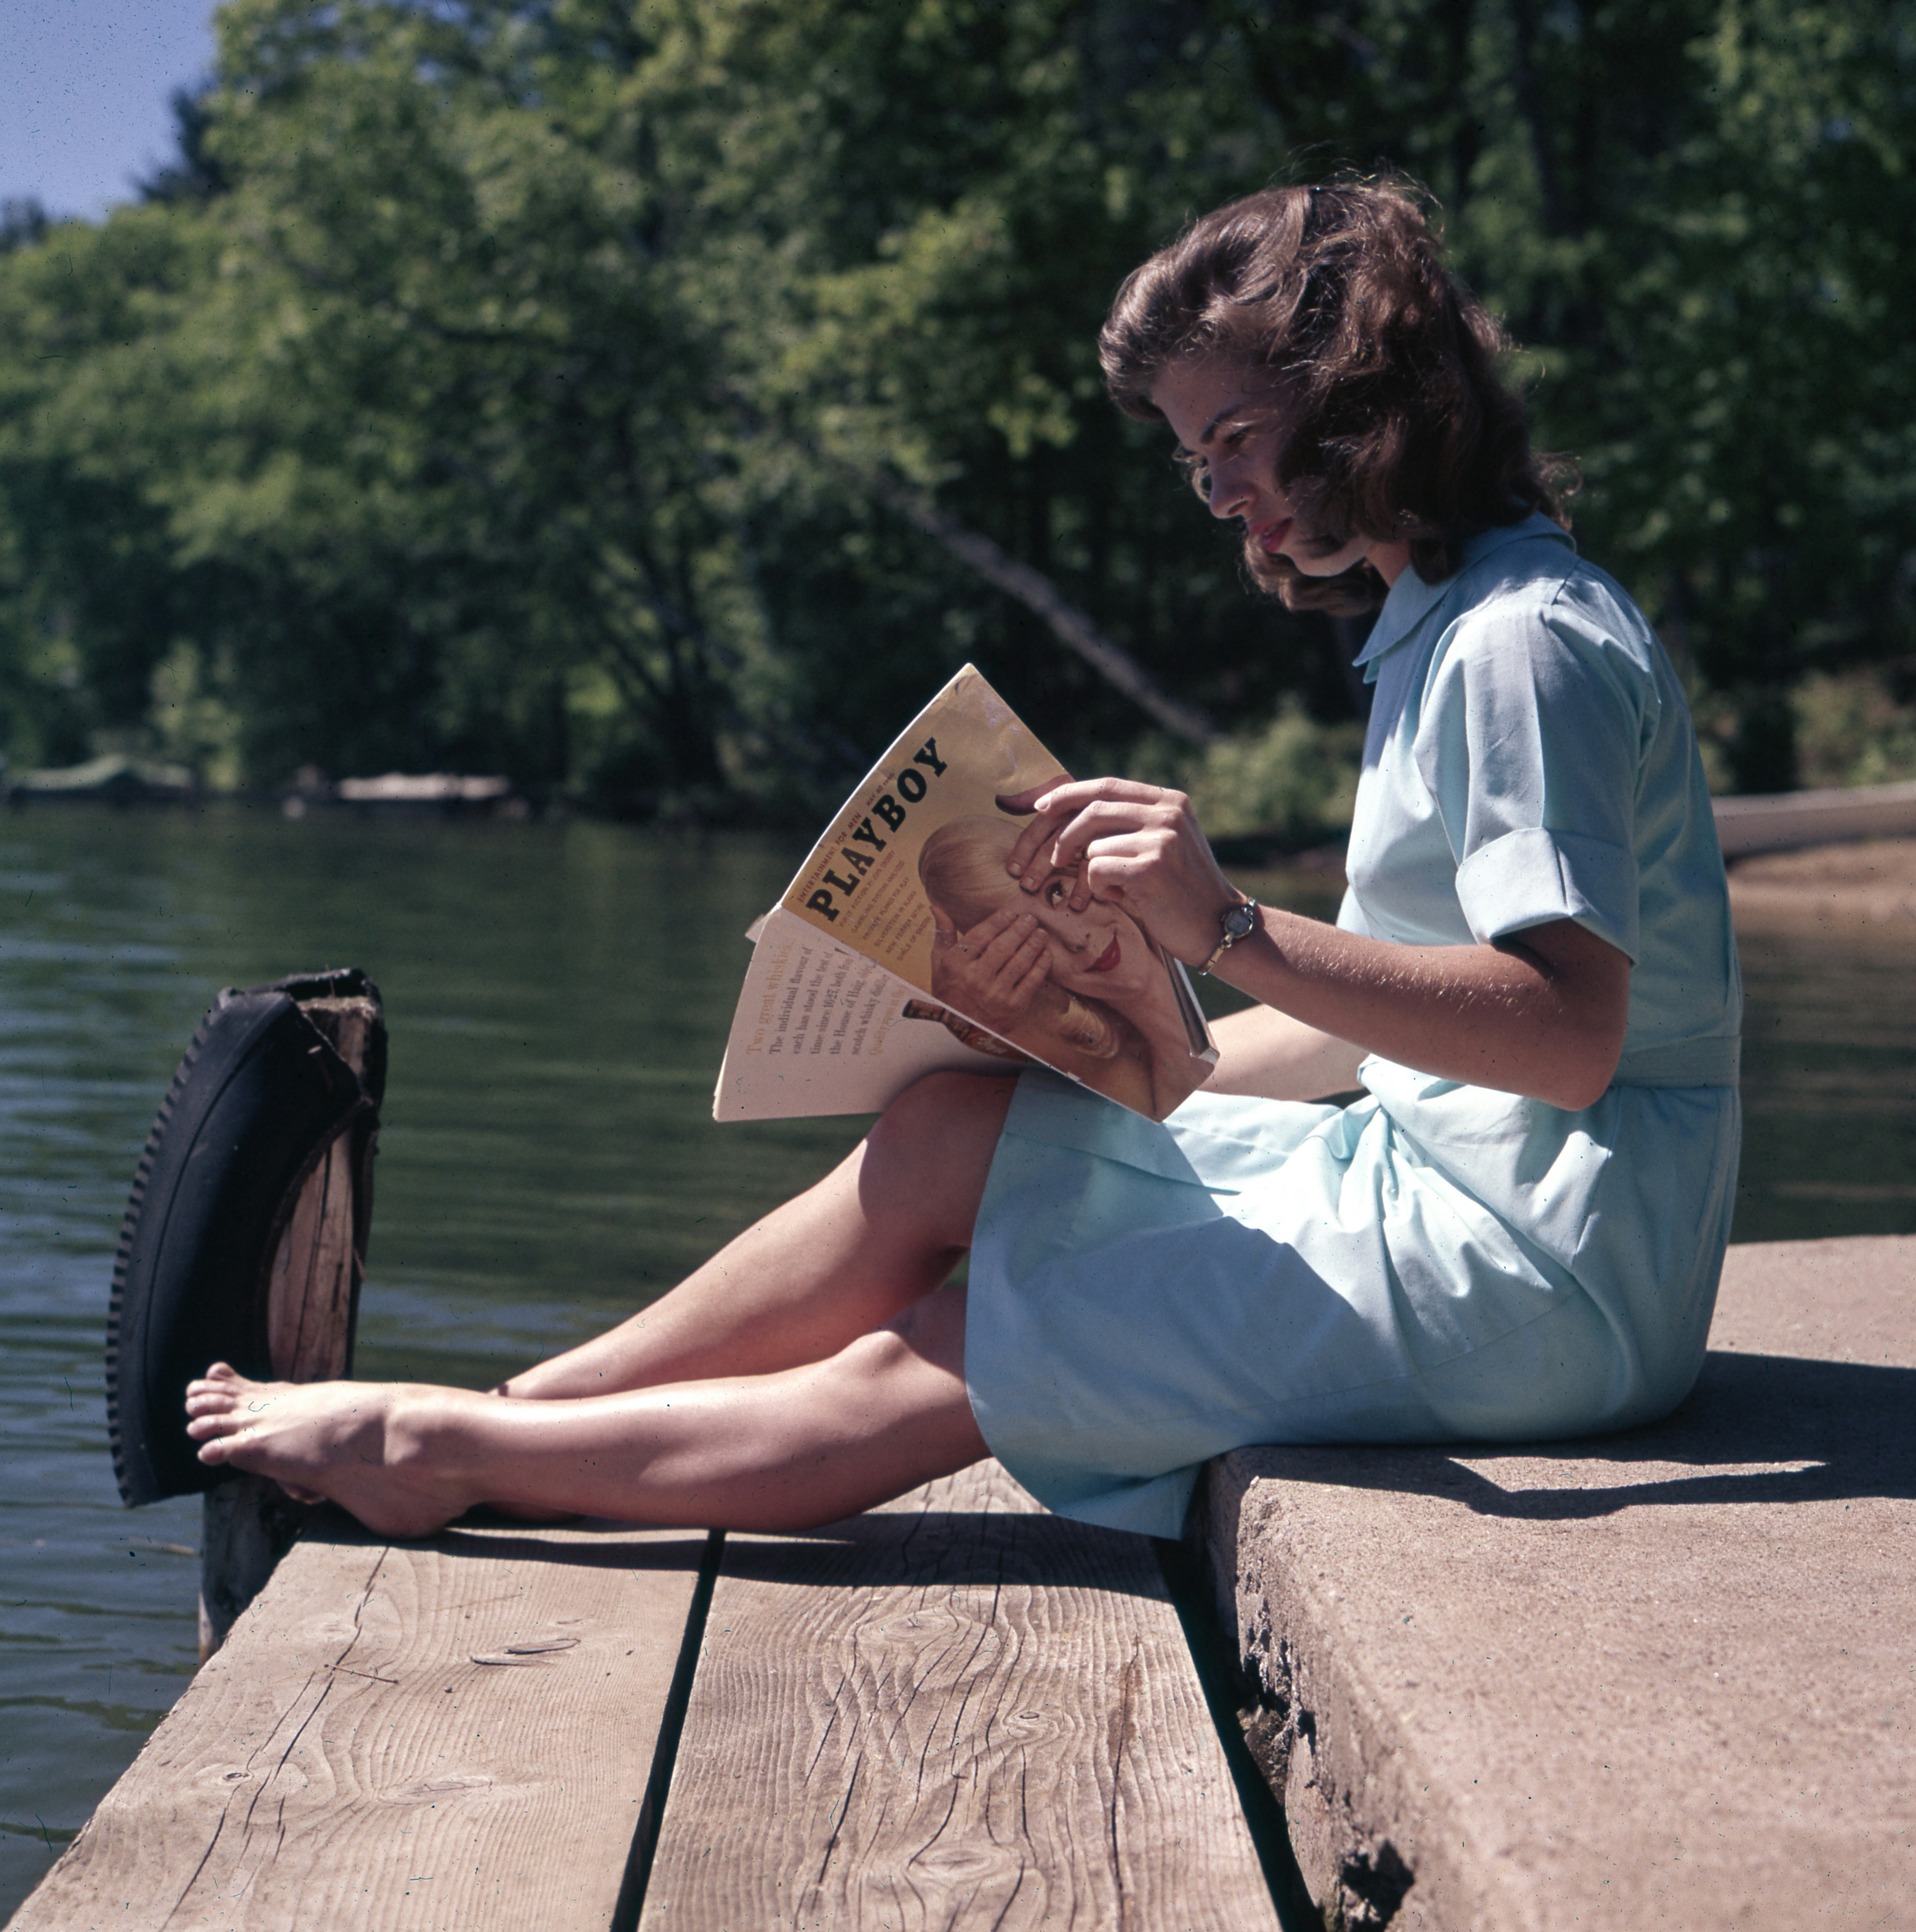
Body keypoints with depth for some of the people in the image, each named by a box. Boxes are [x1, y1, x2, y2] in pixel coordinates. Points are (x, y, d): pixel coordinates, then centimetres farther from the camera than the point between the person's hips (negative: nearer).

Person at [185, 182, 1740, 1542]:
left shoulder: (1524, 642, -15)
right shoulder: (1440, 629, 16)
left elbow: (1568, 1034, -26)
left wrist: (1232, 930, -33)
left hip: (1541, 1273, -9)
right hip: (1429, 1170, 9)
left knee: (917, 1381, -10)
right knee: (960, 1133, -3)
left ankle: (442, 1444, 1)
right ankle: (516, 1414, 2)